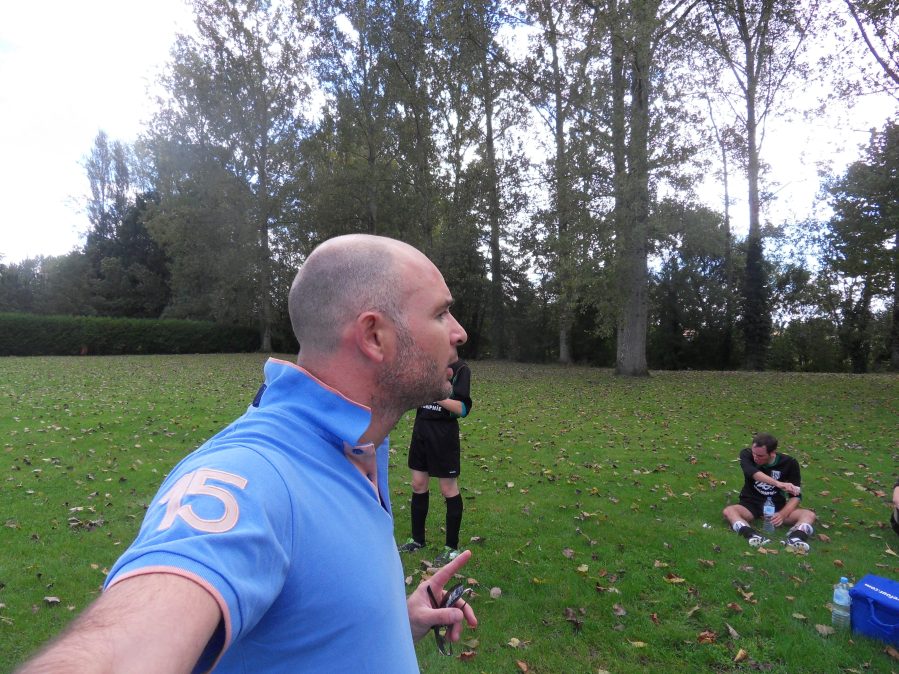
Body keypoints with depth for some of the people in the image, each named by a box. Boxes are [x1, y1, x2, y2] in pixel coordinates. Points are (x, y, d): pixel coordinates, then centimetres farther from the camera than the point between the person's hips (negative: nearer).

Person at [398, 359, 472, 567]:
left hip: (444, 433, -6)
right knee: (418, 485, 13)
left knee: (449, 490, 4)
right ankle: (417, 539, 29)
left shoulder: (460, 369, -10)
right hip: (421, 428, 6)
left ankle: (452, 547, 19)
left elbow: (463, 409, -17)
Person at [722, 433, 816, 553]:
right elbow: (753, 473, -34)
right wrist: (778, 484, -49)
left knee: (809, 515, -24)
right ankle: (754, 536, -56)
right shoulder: (747, 454, -12)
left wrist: (783, 514, -28)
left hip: (777, 506, 1)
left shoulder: (789, 463, -10)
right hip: (751, 504, -1)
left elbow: (796, 495, -10)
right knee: (728, 511, -31)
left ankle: (794, 539, -52)